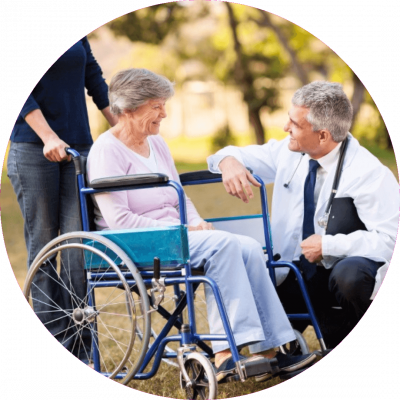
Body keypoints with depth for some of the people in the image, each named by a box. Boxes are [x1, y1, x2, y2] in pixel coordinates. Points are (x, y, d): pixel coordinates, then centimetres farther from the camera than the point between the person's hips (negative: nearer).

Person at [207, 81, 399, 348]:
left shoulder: (369, 173, -15)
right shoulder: (289, 153, 3)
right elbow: (241, 155, 17)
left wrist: (328, 245, -22)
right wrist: (229, 161, -8)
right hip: (294, 276, 5)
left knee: (349, 275, -40)